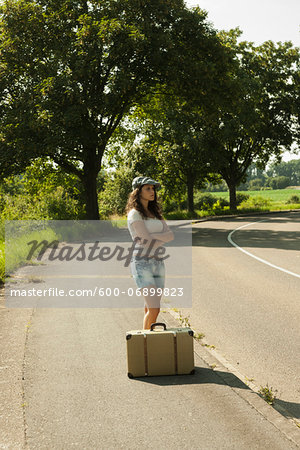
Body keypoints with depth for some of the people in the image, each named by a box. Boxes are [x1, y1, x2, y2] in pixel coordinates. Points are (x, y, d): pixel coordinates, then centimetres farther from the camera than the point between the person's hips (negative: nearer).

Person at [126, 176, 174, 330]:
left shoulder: (155, 213, 16)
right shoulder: (134, 214, -8)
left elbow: (170, 235, 3)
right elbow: (147, 240, -17)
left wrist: (153, 236, -12)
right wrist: (162, 239, -1)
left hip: (157, 264, 7)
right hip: (141, 264, -7)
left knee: (151, 310, 9)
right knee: (154, 309, -15)